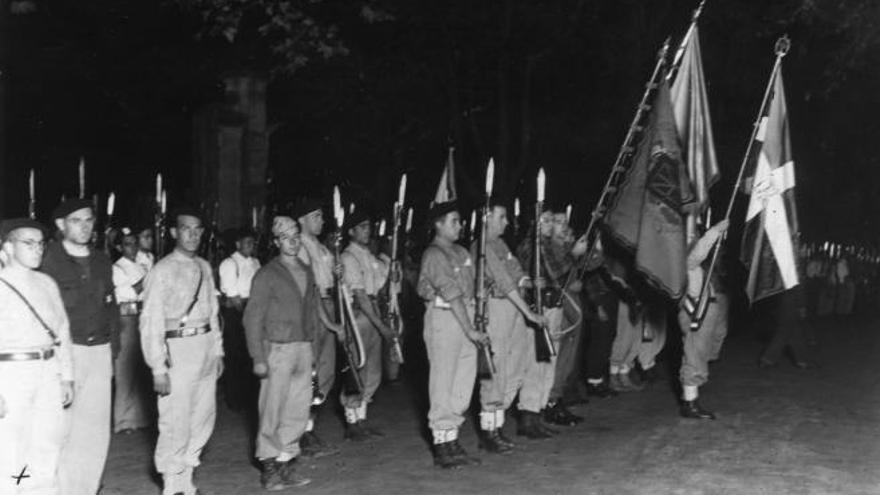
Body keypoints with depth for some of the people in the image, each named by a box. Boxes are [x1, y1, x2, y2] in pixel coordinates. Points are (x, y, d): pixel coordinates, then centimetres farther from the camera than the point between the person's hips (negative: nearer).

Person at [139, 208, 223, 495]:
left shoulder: (204, 268, 11)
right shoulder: (163, 271, -9)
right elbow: (151, 321, -11)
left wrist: (218, 350, 12)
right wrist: (158, 368, -15)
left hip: (206, 346, 7)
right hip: (178, 349, -7)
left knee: (203, 418, 13)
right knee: (176, 423, -3)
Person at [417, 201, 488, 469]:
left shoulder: (460, 252, 16)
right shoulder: (434, 255, -11)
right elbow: (452, 294, -17)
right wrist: (470, 330, -20)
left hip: (465, 317, 9)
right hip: (443, 318, -9)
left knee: (464, 383, 10)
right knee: (442, 385, -3)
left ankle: (452, 441, 19)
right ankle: (442, 447, 3)